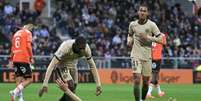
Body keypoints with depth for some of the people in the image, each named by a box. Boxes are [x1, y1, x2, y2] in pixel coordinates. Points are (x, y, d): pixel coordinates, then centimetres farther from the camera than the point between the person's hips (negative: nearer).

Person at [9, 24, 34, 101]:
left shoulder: (16, 33, 21)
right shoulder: (28, 33, 1)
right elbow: (28, 46, -10)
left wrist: (11, 60, 25)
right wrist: (31, 57, -6)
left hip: (15, 59, 7)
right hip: (24, 59, -7)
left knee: (19, 79, 7)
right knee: (29, 80, -4)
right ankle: (15, 92, -22)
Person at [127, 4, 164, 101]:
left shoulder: (151, 25, -5)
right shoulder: (132, 24, 2)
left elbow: (160, 39, -6)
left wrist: (148, 37, -18)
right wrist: (129, 40, 1)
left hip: (147, 56, 0)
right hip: (136, 55, 0)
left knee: (146, 82, 8)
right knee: (137, 79, -16)